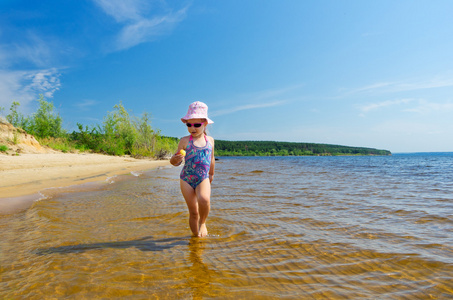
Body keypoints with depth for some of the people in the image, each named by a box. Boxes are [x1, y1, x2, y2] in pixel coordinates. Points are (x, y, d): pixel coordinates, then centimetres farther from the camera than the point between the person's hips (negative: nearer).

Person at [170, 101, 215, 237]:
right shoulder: (185, 141, -3)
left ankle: (203, 222, -1)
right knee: (193, 212, 3)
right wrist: (175, 159, -24)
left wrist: (211, 174, 31)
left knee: (204, 200, -29)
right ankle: (196, 236, 22)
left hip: (203, 179, 1)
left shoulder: (210, 140, 6)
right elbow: (176, 162, 0)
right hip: (186, 179, -1)